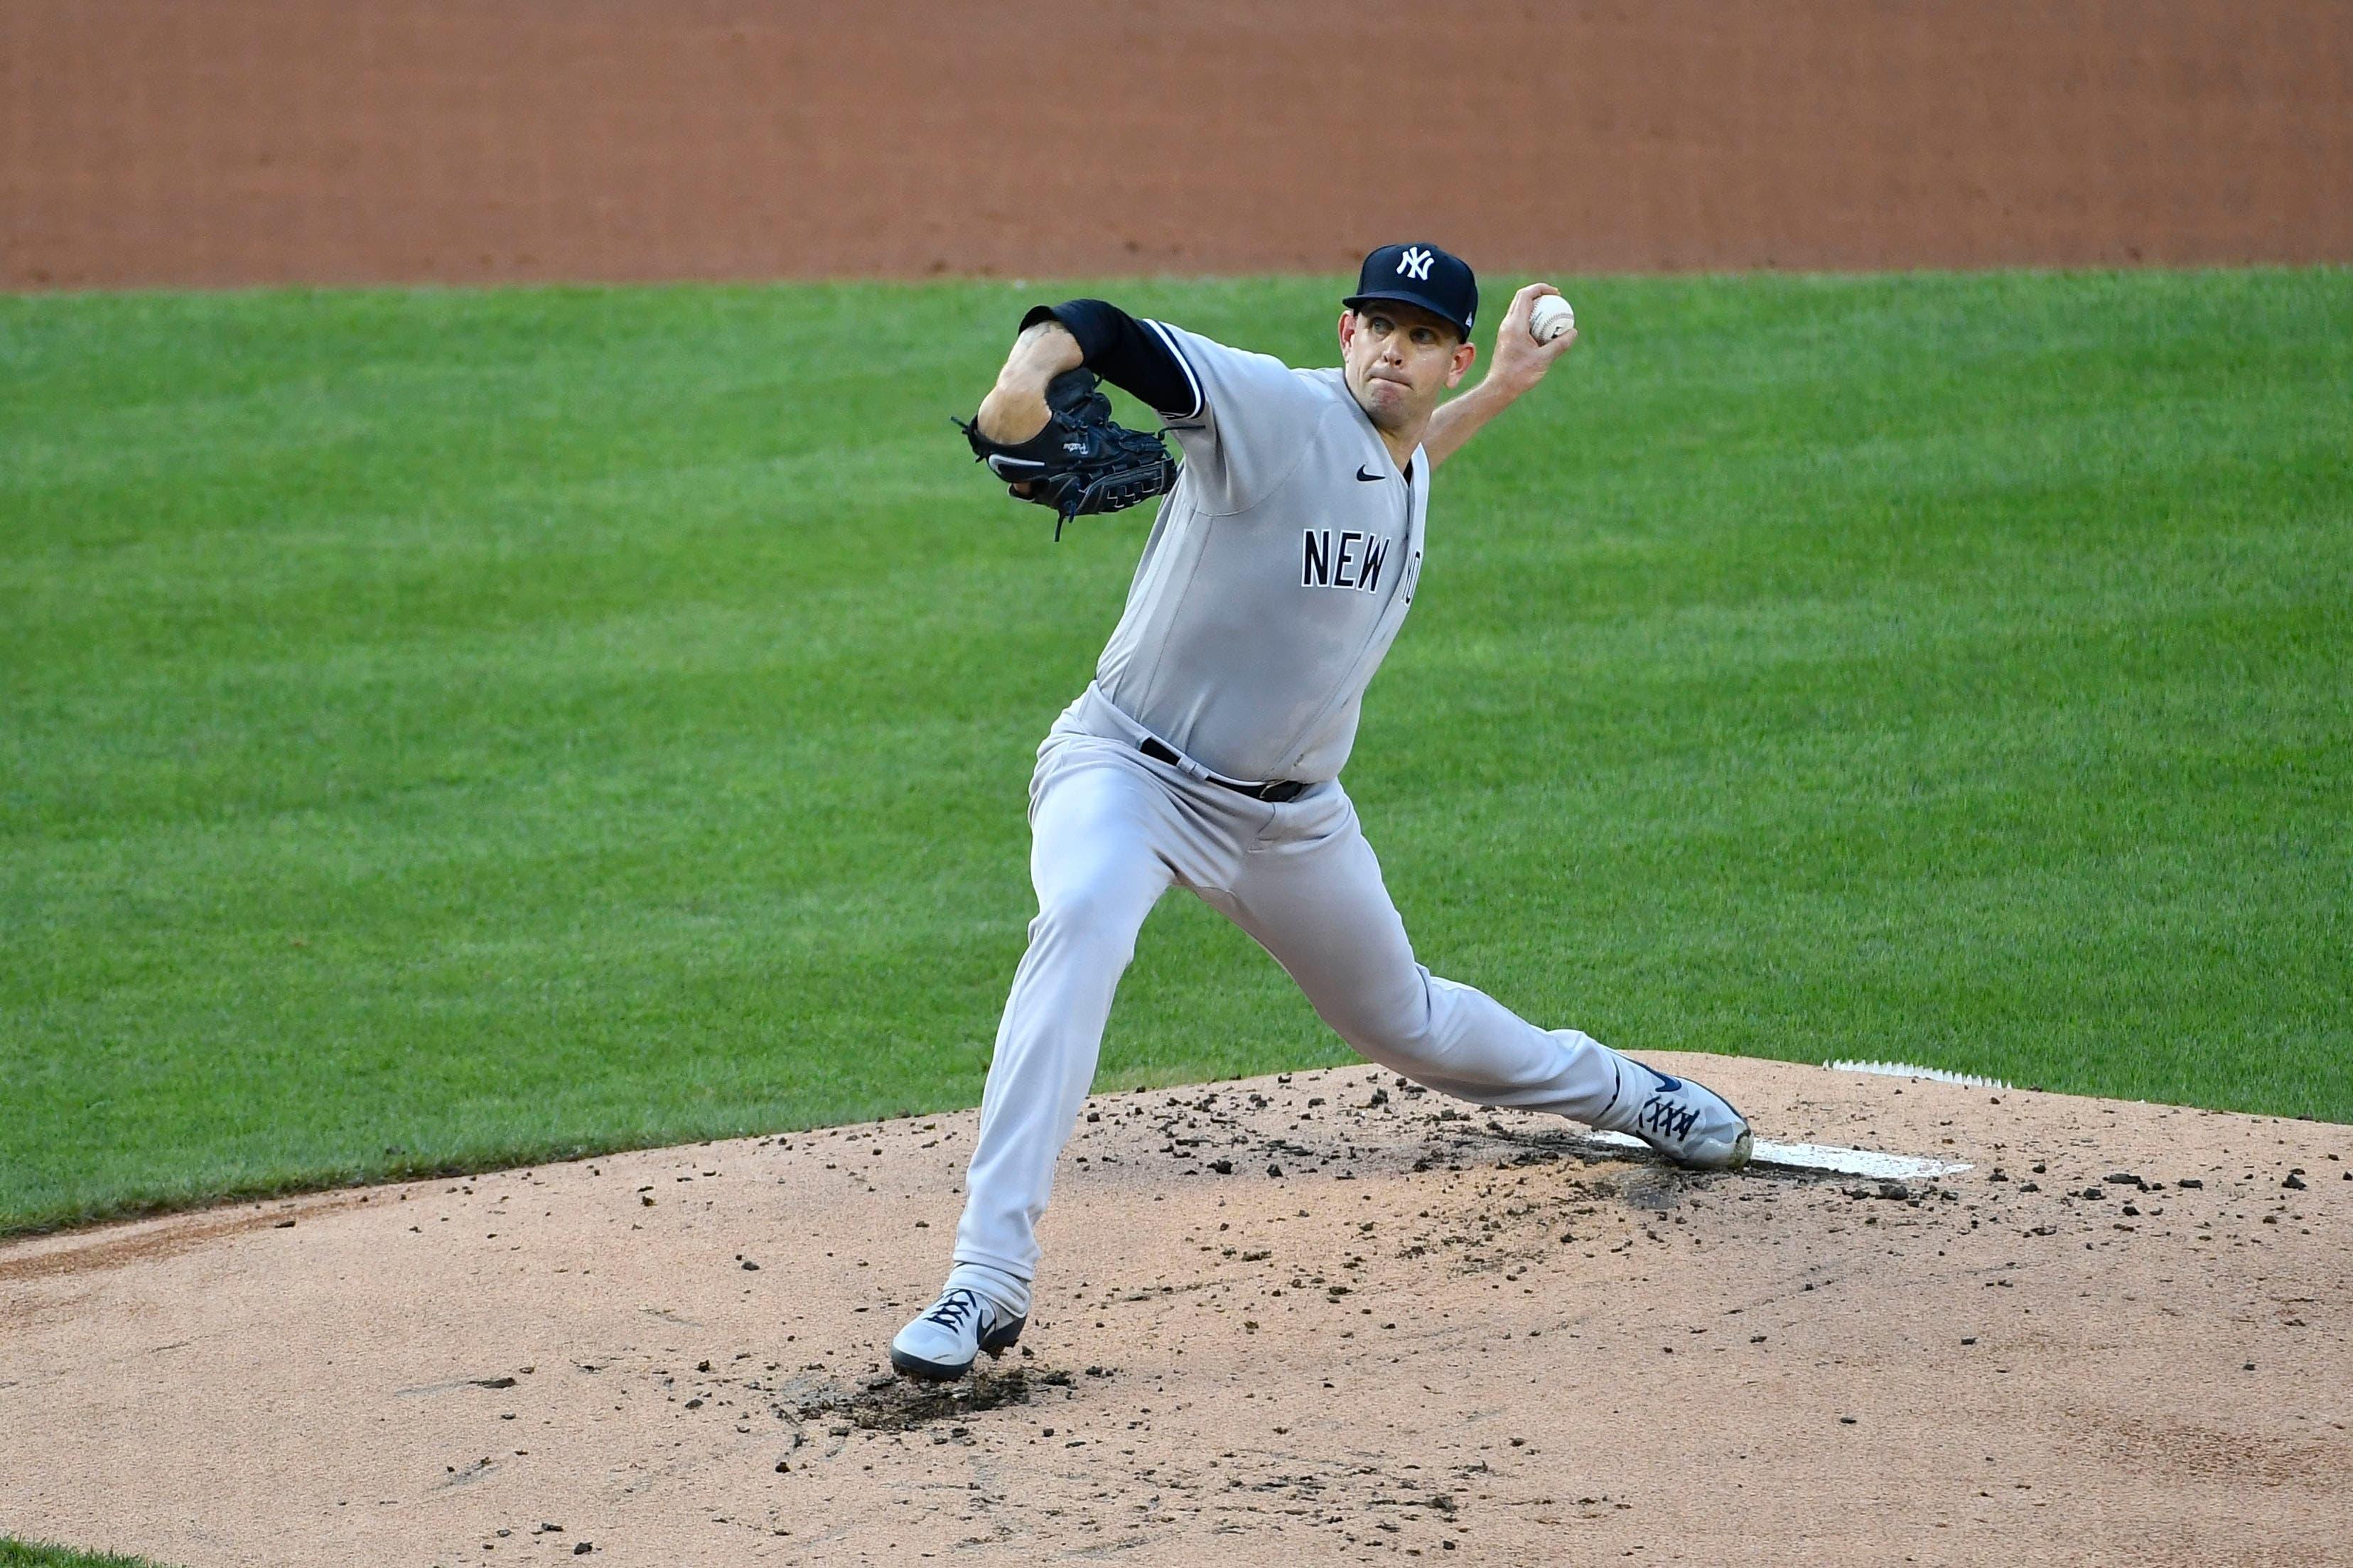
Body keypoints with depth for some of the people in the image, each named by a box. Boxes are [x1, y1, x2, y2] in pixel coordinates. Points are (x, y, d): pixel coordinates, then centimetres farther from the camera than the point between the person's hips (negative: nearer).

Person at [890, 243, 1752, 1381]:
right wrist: (1031, 365, -59)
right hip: (1128, 767, -6)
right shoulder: (1271, 410, -20)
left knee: (1402, 1021, 23)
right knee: (1081, 923, -38)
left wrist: (1502, 390, 22)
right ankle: (989, 1278, -41)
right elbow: (1109, 335, -36)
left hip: (1290, 816, 6)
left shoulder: (1408, 463, 3)